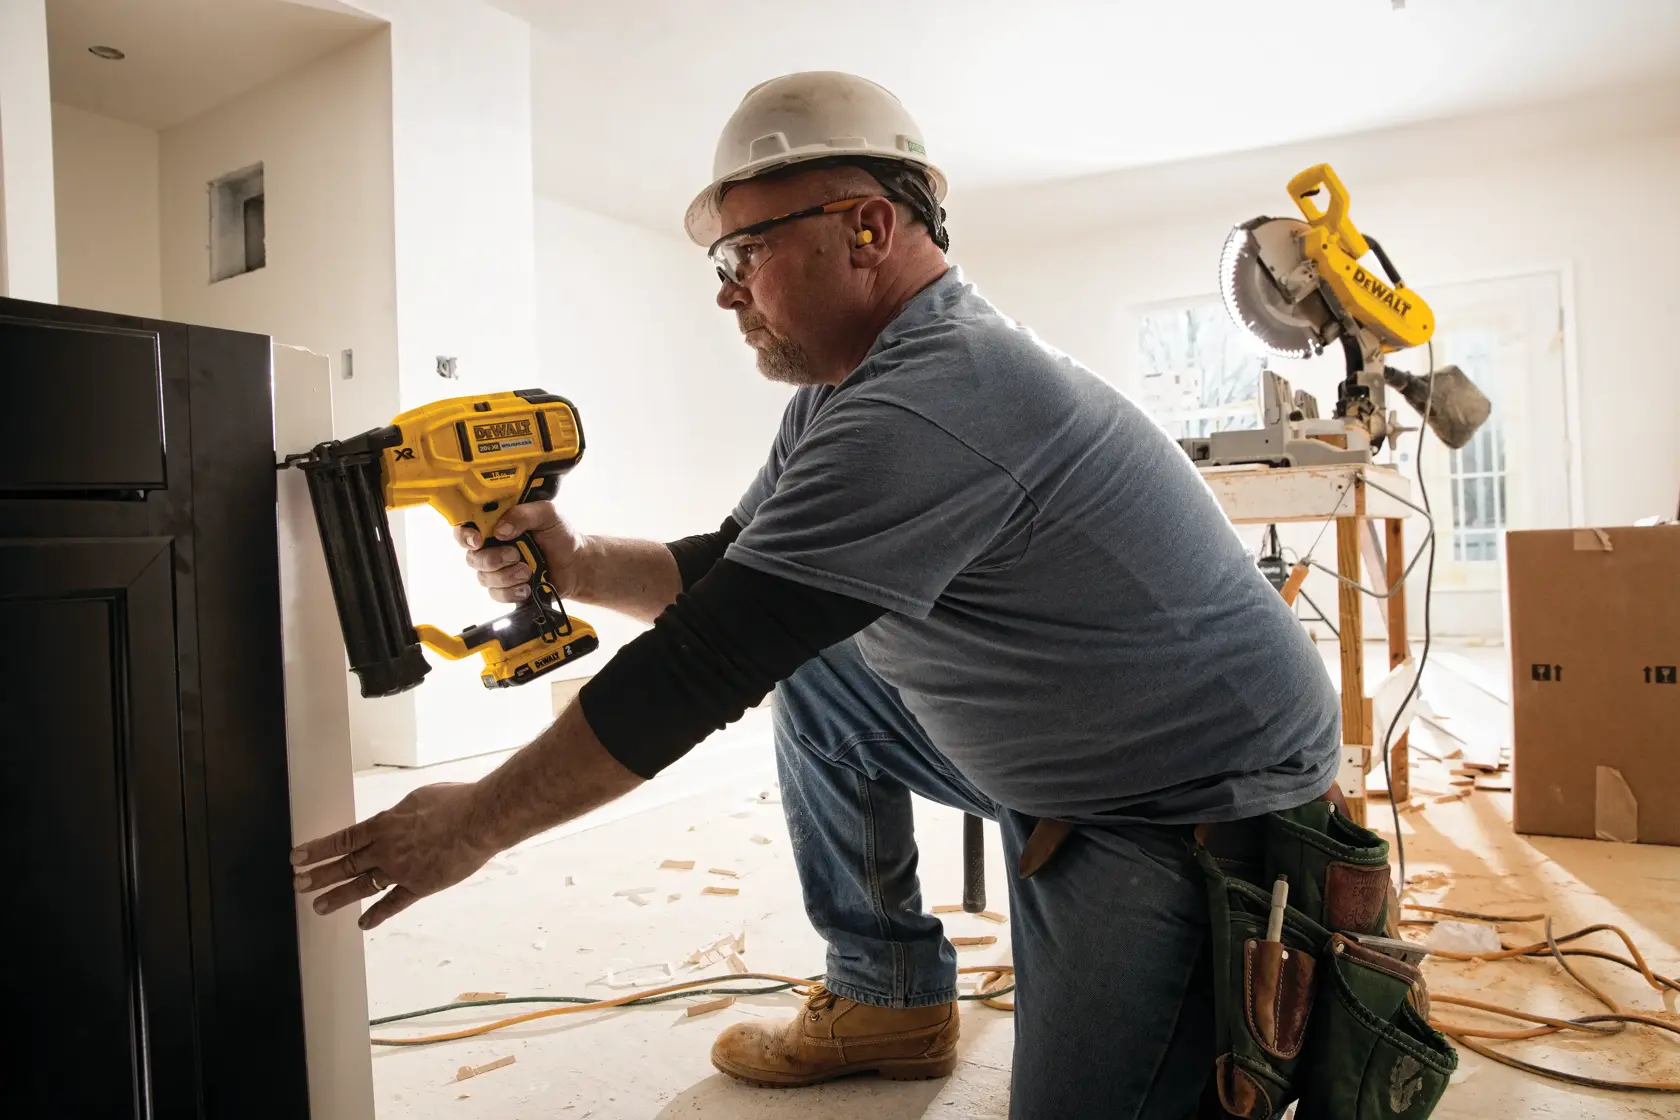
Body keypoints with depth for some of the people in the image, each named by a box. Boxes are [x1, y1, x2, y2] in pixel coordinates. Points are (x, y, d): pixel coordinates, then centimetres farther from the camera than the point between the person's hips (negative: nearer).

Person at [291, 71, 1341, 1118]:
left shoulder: (934, 403, -30)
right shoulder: (842, 393, 2)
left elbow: (708, 662, -28)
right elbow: (734, 573, 10)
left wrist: (474, 823, -16)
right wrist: (578, 562, -8)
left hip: (1204, 805, -8)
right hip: (1054, 752, 9)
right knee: (812, 670, 7)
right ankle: (886, 1001, 17)